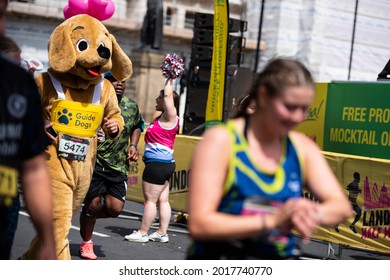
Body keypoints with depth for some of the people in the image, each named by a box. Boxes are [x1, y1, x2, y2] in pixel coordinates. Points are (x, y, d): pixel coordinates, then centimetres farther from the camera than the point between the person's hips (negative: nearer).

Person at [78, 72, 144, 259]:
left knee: (115, 208, -4)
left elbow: (137, 126, 27)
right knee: (92, 204, -1)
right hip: (94, 163, -4)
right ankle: (86, 243, 22)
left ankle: (89, 216, 30)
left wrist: (133, 145, 12)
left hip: (119, 167, 4)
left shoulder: (132, 106, 9)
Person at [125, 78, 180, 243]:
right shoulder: (161, 117, 14)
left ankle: (142, 233, 0)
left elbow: (168, 95, -13)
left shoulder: (169, 117, -10)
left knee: (150, 199, -5)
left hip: (157, 164, -10)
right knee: (163, 200, 9)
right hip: (165, 163, 10)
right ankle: (162, 233, 12)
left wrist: (169, 81, -3)